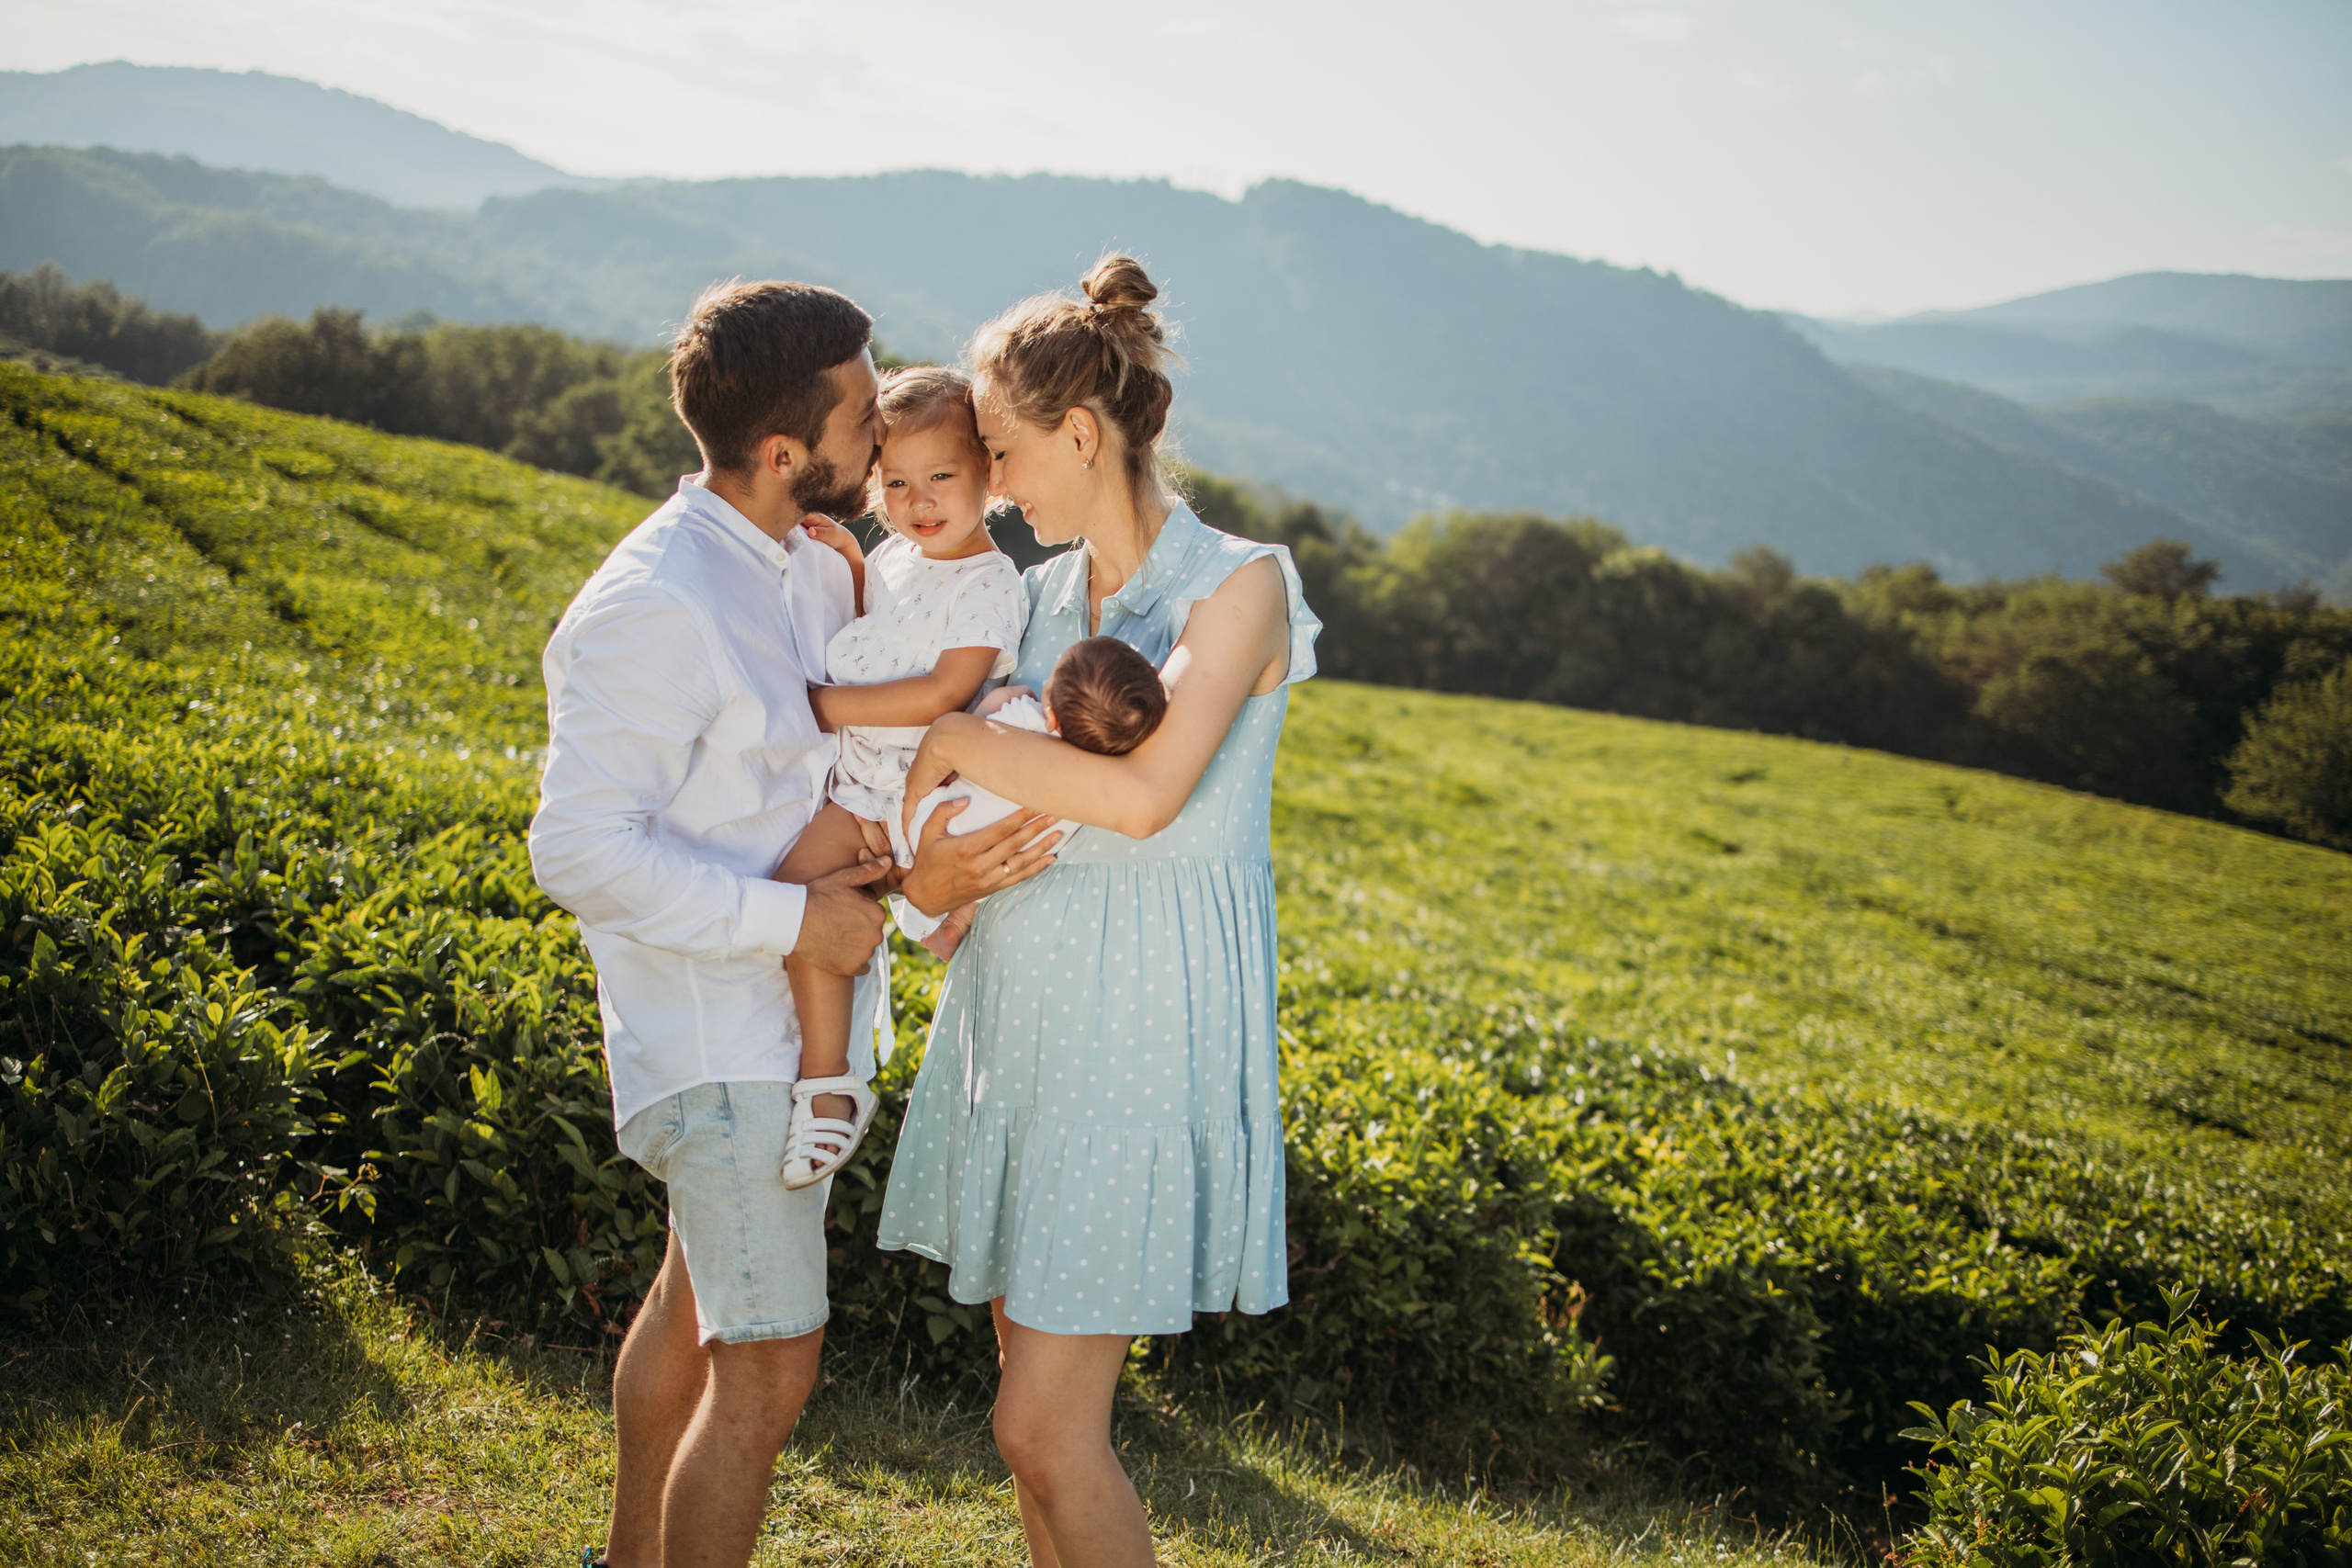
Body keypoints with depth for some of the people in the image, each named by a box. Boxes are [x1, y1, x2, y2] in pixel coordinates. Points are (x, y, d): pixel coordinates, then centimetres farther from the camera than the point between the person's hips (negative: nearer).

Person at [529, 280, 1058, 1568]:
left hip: (795, 1016, 10)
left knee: (699, 1296, 25)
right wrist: (789, 917, -23)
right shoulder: (655, 608, -24)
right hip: (714, 1037, -10)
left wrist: (925, 864, -12)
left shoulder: (811, 571, 5)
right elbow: (580, 847, -25)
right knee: (767, 1369, -8)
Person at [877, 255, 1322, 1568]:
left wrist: (955, 740, -13)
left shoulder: (1240, 586, -11)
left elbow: (1143, 793, -24)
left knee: (1046, 1429, -7)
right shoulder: (1052, 593, 10)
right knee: (1048, 1400, 13)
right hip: (1026, 1008, 7)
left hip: (1144, 1026, -7)